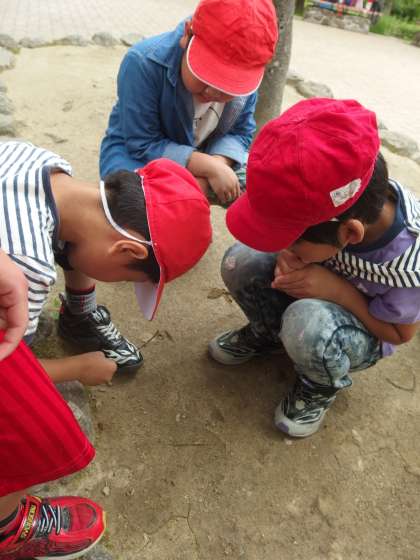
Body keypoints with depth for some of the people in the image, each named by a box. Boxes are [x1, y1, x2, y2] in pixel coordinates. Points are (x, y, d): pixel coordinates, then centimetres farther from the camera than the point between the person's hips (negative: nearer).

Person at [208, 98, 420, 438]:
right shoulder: (331, 204, -27)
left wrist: (339, 291, -33)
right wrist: (289, 256, -28)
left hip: (366, 331, -3)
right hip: (317, 285, 4)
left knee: (306, 322, -38)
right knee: (240, 262, -21)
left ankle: (321, 388, -2)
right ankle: (269, 333, 9)